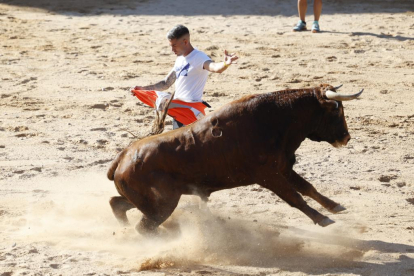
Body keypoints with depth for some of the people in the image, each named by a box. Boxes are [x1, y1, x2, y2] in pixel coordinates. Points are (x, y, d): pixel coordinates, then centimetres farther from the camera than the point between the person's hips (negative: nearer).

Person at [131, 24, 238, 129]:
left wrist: (225, 64, -57)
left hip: (191, 108, -9)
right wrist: (144, 89, 19)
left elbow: (215, 68, -34)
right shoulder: (180, 60, 16)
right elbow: (166, 83, 25)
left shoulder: (199, 57, -13)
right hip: (177, 109, 9)